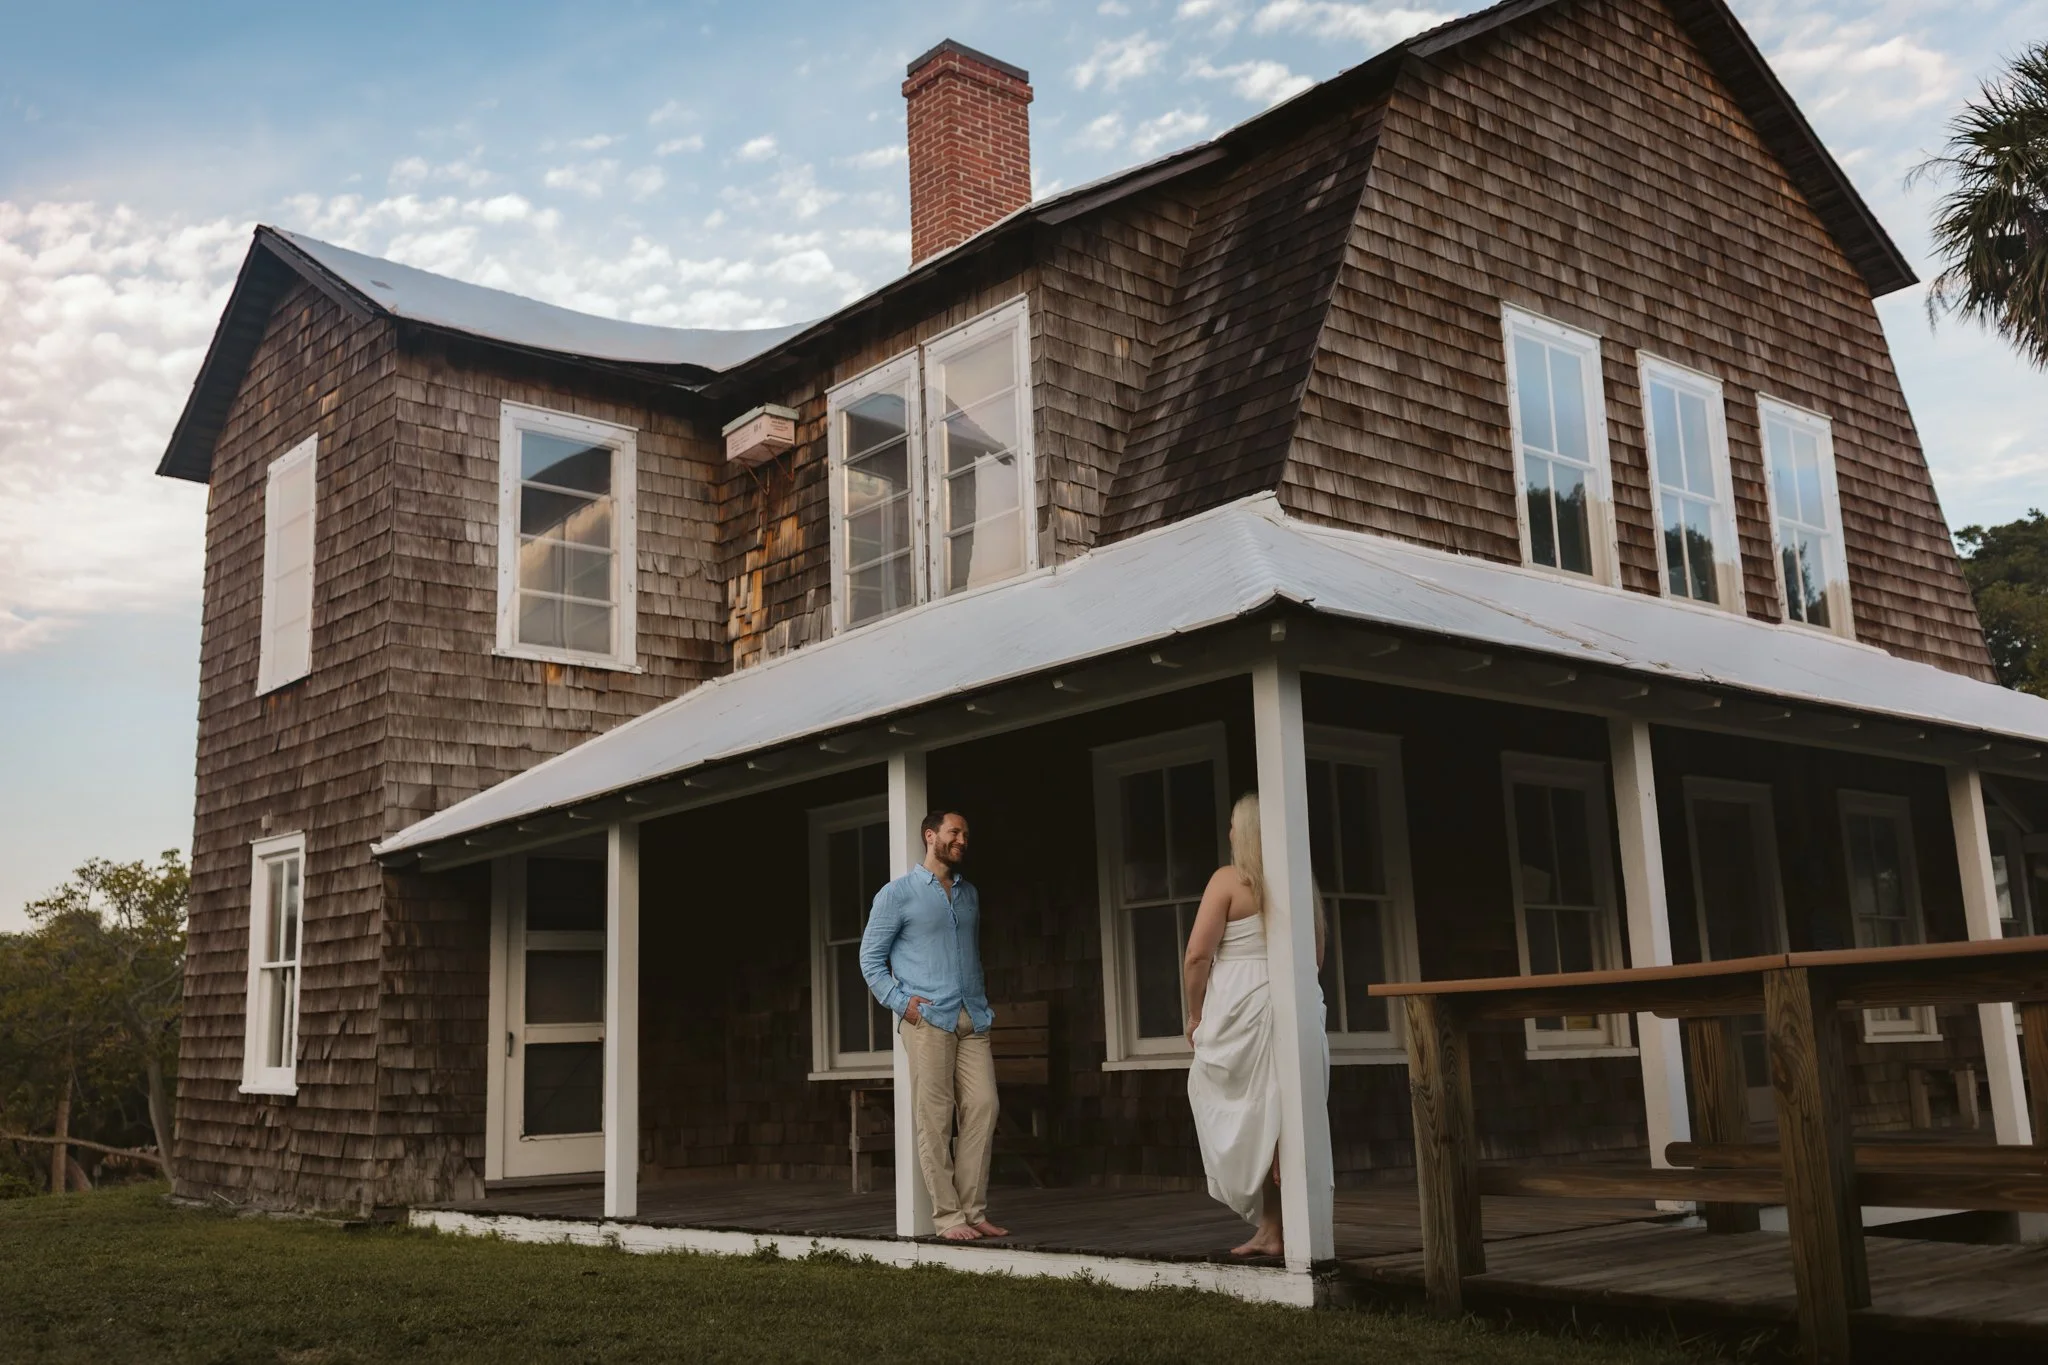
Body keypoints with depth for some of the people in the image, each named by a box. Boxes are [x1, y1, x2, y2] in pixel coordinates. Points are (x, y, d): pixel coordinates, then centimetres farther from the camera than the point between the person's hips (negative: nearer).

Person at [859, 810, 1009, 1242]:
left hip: (973, 1019, 5)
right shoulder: (897, 894, 3)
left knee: (982, 1108, -2)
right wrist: (902, 1002, -9)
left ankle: (974, 1211, 5)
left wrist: (983, 998, 12)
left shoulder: (969, 894, 20)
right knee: (935, 1118, -5)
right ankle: (948, 1216, 0)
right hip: (928, 1019, -5)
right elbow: (870, 957, 2)